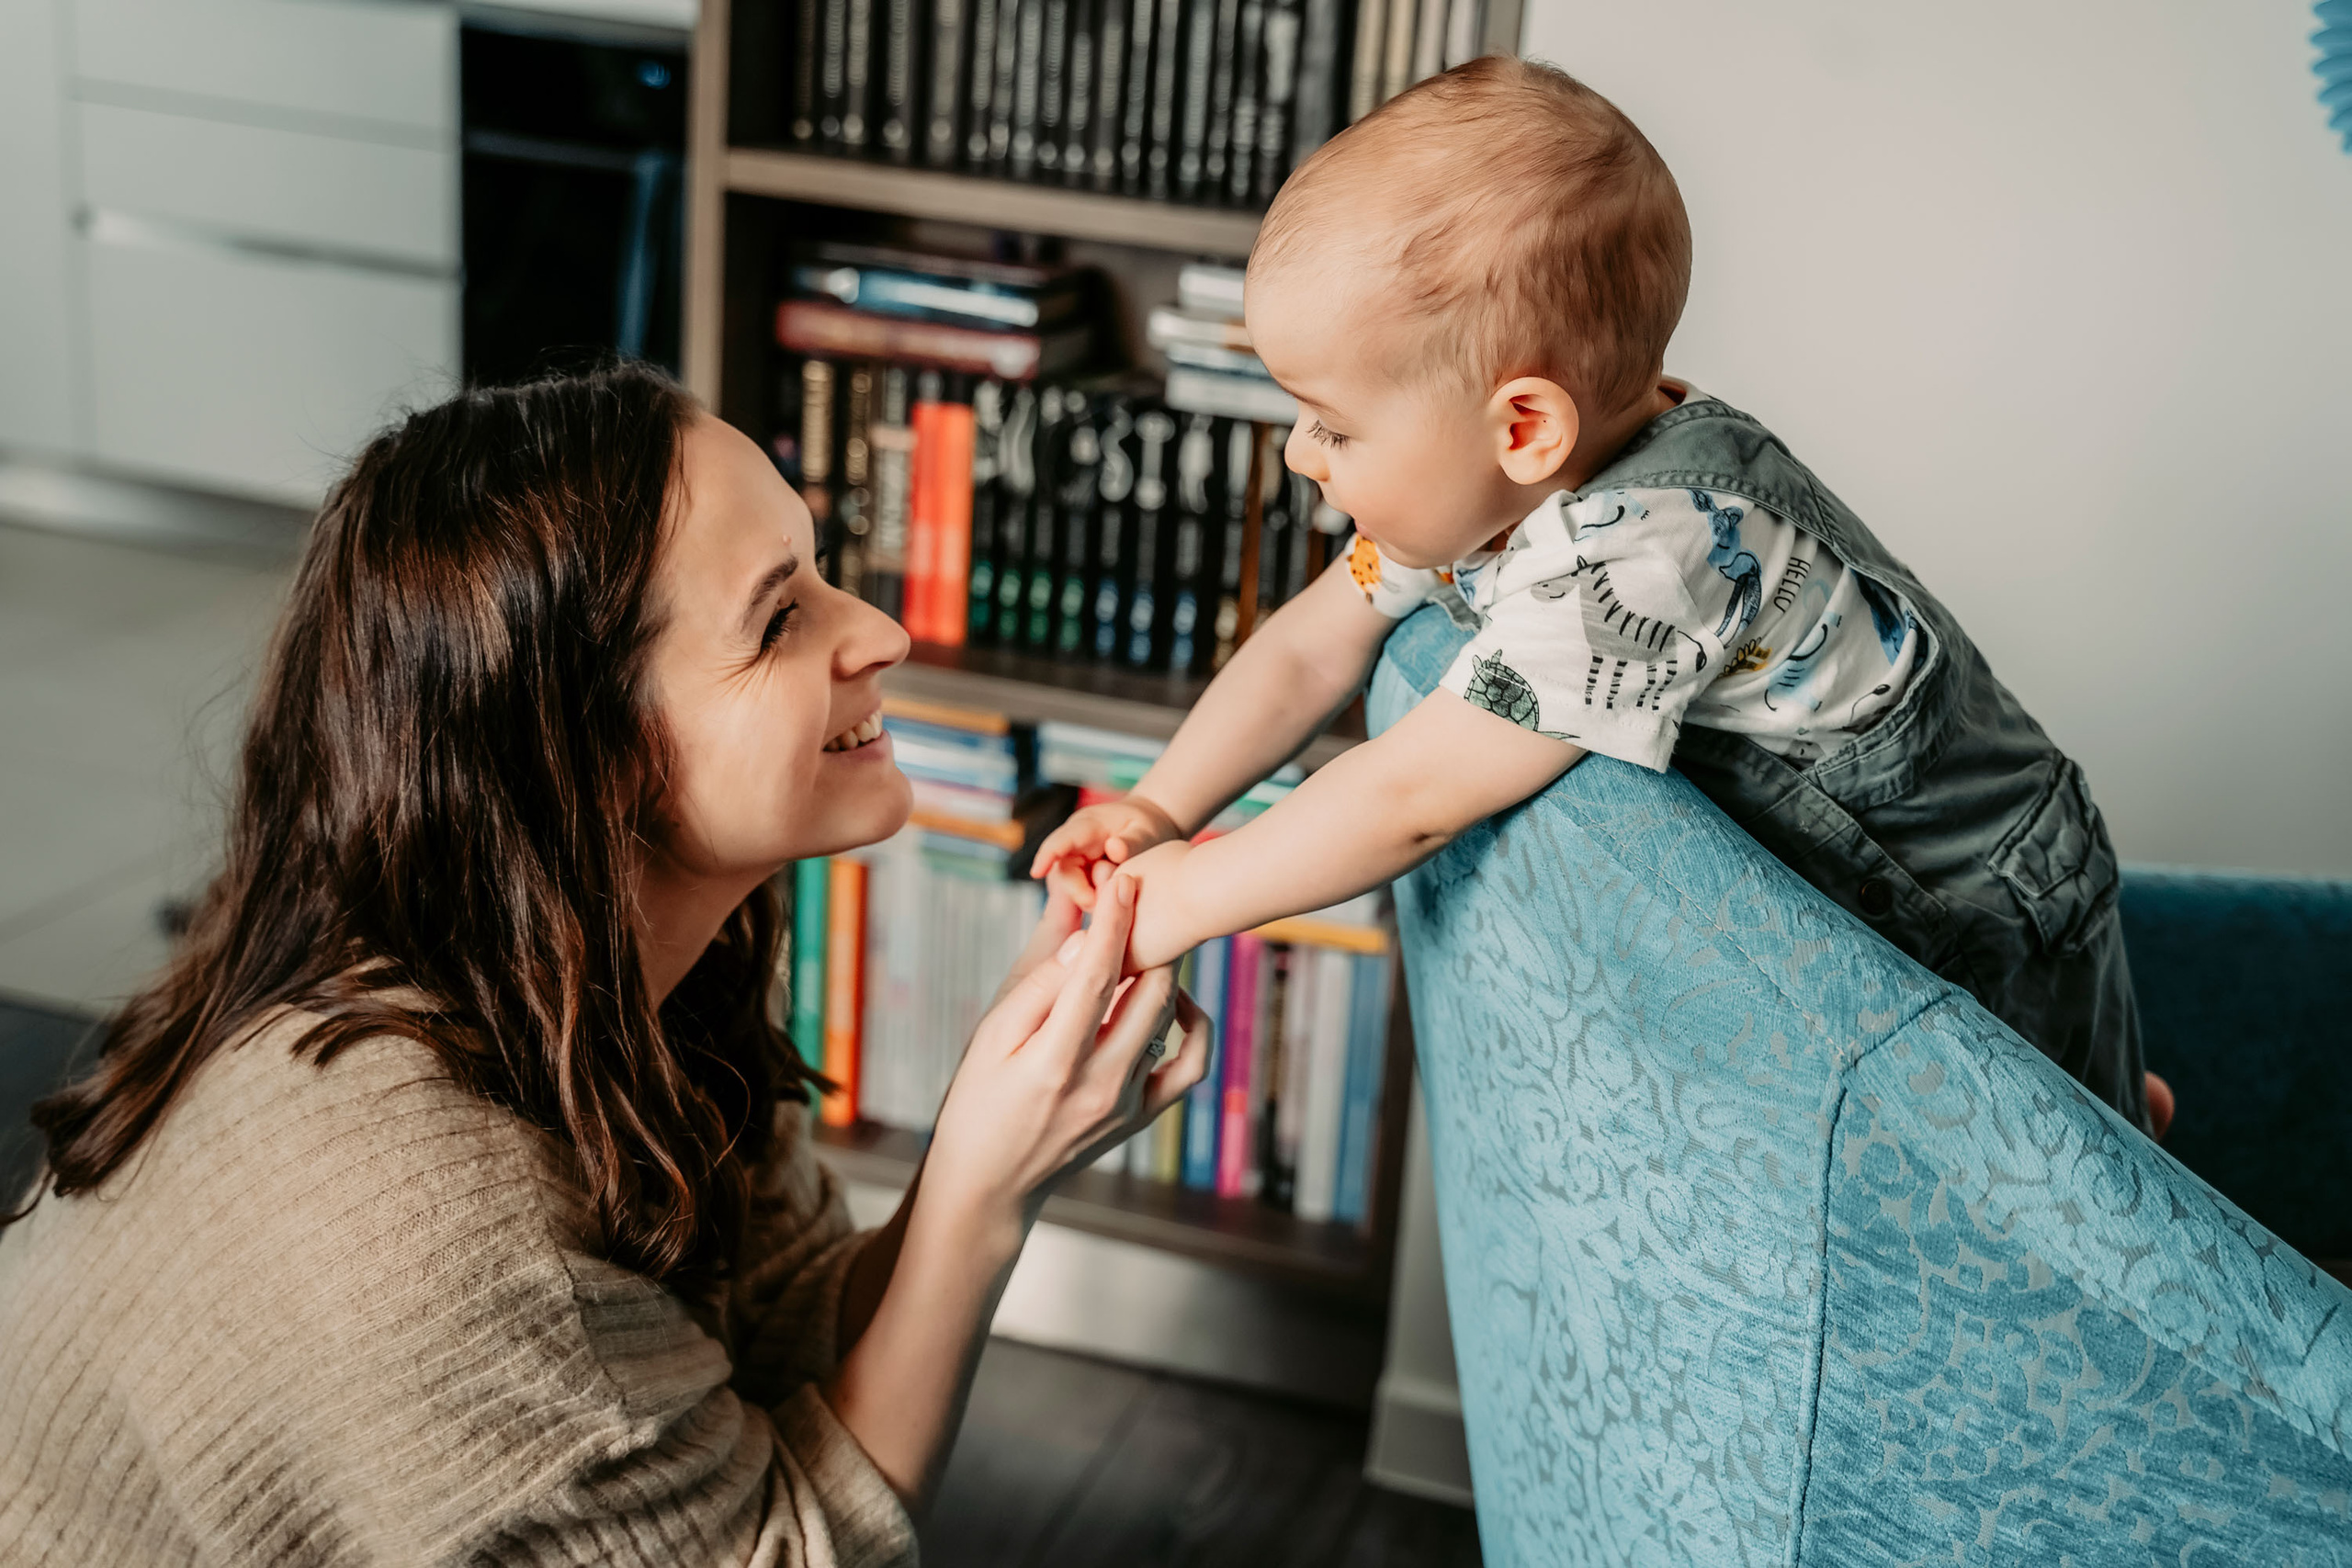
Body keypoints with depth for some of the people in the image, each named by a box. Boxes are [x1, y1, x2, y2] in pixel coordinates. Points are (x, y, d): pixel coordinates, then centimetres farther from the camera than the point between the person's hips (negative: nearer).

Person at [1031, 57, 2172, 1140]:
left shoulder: (1637, 554, -41)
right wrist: (1159, 811, -11)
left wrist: (1188, 894, -24)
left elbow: (1409, 798, -35)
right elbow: (1311, 651, -1)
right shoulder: (1471, 481, -14)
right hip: (1812, 868, 8)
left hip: (1980, 912, -7)